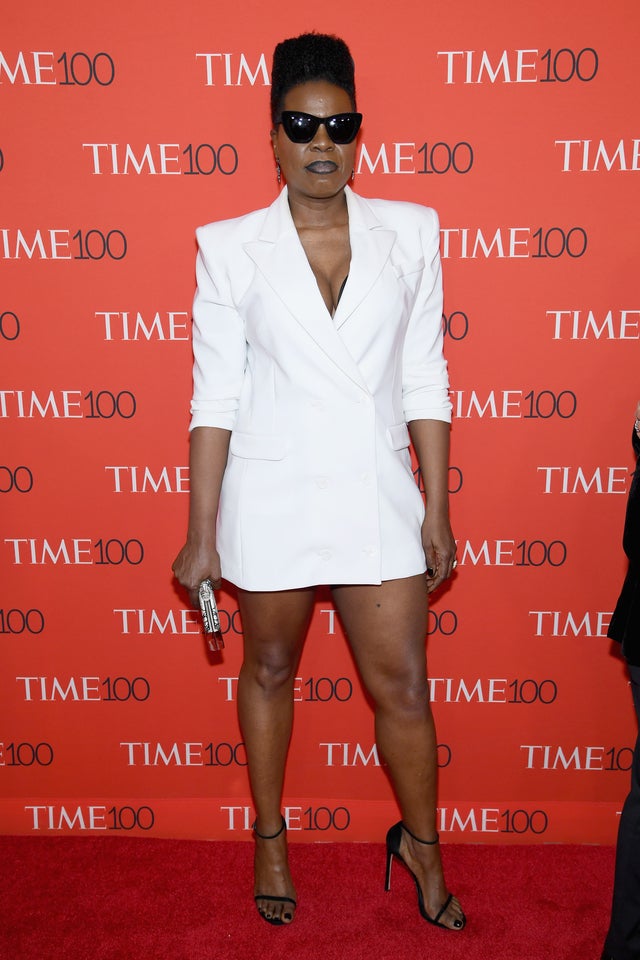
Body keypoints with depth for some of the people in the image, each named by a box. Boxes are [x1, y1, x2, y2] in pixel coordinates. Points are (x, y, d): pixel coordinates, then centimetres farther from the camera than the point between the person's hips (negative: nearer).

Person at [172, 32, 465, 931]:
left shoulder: (409, 231, 2)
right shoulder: (230, 247, -3)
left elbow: (425, 383, 3)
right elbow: (215, 398, -3)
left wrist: (437, 512, 2)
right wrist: (200, 535, -4)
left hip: (377, 496, 1)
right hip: (271, 500, 0)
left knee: (402, 688, 8)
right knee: (269, 669, 17)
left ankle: (421, 842, 36)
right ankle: (270, 838, 42)